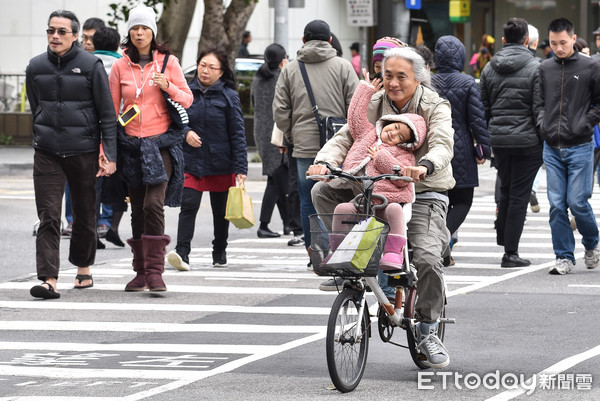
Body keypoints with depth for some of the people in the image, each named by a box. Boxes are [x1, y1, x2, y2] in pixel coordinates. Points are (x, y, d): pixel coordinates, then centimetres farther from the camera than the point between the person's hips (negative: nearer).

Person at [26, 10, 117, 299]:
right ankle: (49, 280, -15)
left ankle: (83, 268, 31)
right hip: (47, 153, 2)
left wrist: (110, 155, -7)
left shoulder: (91, 66, -5)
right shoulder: (36, 67, 5)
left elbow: (108, 114, -3)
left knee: (85, 215, 11)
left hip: (84, 152, -2)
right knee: (48, 216, -9)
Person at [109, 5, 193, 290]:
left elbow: (187, 100, 5)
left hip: (161, 144, -3)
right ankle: (141, 272, 13)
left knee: (154, 205, -17)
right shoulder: (120, 67, 6)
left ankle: (155, 271, -16)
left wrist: (168, 87, -15)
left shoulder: (168, 62, 2)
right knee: (138, 210, 6)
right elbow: (111, 110, 9)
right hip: (131, 145, 3)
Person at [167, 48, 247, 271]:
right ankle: (182, 253, -20)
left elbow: (237, 134, -3)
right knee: (188, 205, -13)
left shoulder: (229, 96, -2)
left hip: (221, 163, -1)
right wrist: (185, 133, -11)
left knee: (220, 210, 11)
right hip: (191, 162, 1)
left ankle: (220, 252, 27)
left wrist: (241, 168, -9)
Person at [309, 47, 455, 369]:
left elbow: (442, 144, -25)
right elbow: (345, 137, -5)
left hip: (424, 194, -4)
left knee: (428, 257, -25)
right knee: (323, 191, -15)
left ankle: (428, 331, -6)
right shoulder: (372, 106, 4)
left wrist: (425, 166, -49)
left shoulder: (435, 107, -7)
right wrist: (325, 161, -29)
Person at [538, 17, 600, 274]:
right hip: (552, 148, 3)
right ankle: (564, 256, 8)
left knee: (577, 202, -5)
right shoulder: (544, 69, 8)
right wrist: (542, 124, 2)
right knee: (556, 205, 1)